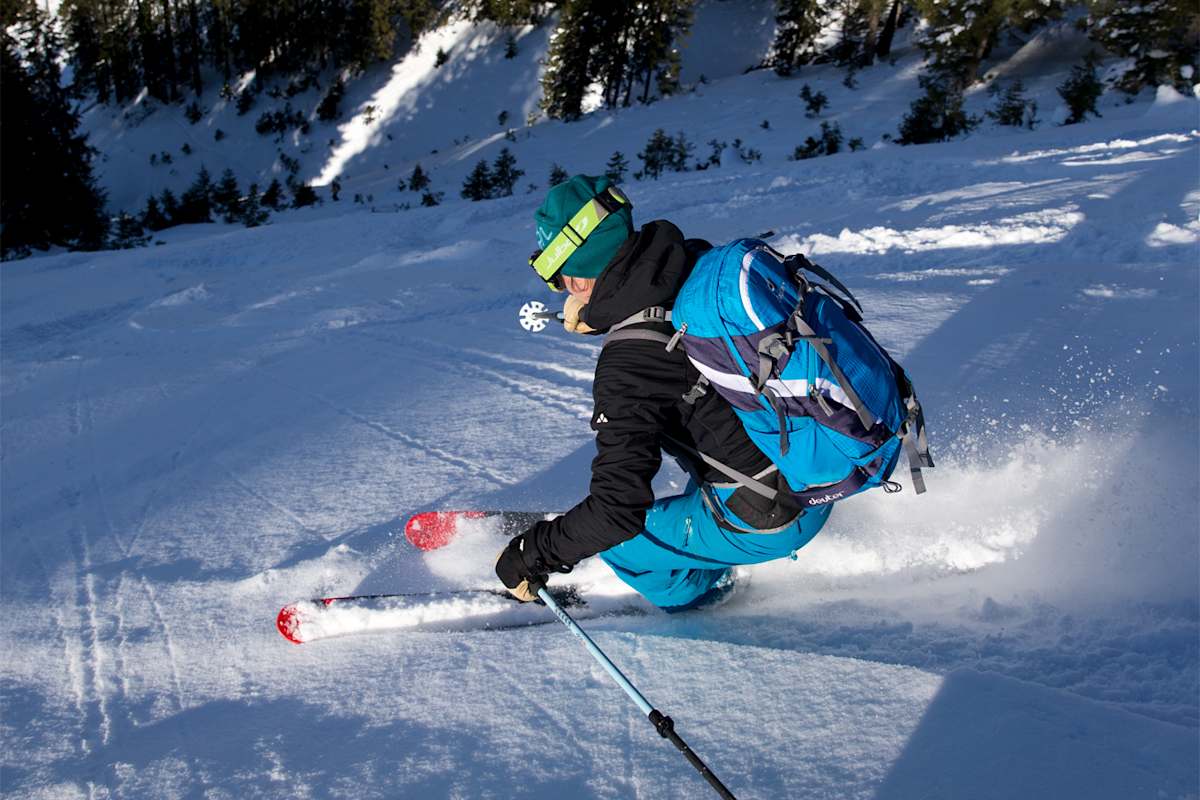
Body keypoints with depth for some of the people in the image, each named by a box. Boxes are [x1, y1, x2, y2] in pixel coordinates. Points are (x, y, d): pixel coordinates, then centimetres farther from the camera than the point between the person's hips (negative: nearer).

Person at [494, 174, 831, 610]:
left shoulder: (628, 364, -27)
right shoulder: (700, 260, -6)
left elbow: (617, 511, -26)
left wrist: (531, 556, -13)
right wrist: (597, 307, 18)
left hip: (770, 522, -8)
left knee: (610, 540, 5)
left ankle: (695, 592, 30)